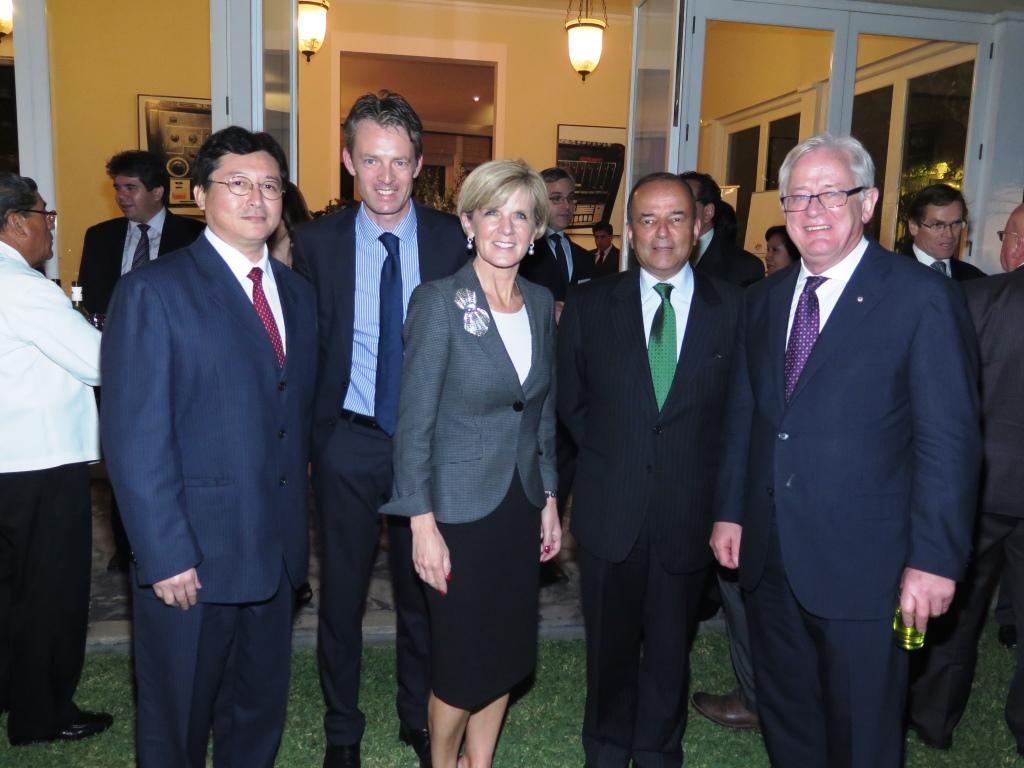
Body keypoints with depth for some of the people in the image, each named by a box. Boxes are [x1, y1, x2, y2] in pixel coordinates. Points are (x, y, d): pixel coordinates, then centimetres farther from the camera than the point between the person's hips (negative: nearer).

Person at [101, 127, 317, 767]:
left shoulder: (298, 293, 9)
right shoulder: (153, 292, -10)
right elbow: (135, 438, -14)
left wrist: (298, 521, 7)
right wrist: (166, 557, -17)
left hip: (276, 550, 6)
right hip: (192, 557, -5)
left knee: (261, 714, 21)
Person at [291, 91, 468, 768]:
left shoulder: (454, 239, -4)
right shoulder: (318, 241, -3)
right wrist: (311, 429, -6)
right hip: (348, 440, 0)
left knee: (424, 592, 15)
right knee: (342, 593, 14)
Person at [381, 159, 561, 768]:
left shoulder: (541, 303, 4)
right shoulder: (439, 301, -14)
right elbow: (415, 421, -14)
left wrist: (549, 500, 11)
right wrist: (423, 524, -16)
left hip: (521, 504, 6)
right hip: (461, 507, -5)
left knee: (508, 652, 15)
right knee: (462, 661, 6)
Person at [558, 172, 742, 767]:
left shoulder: (732, 307, -4)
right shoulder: (590, 305, -1)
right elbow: (571, 400, 8)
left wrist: (709, 480, -3)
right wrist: (609, 455, 3)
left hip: (689, 513, 0)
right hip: (610, 511, 1)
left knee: (670, 650, 17)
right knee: (610, 646, 17)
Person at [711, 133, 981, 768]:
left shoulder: (924, 298, -11)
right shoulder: (764, 300, 8)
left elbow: (950, 441, -13)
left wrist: (935, 558, -15)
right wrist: (730, 511, 9)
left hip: (863, 564, -5)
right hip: (769, 556, 6)